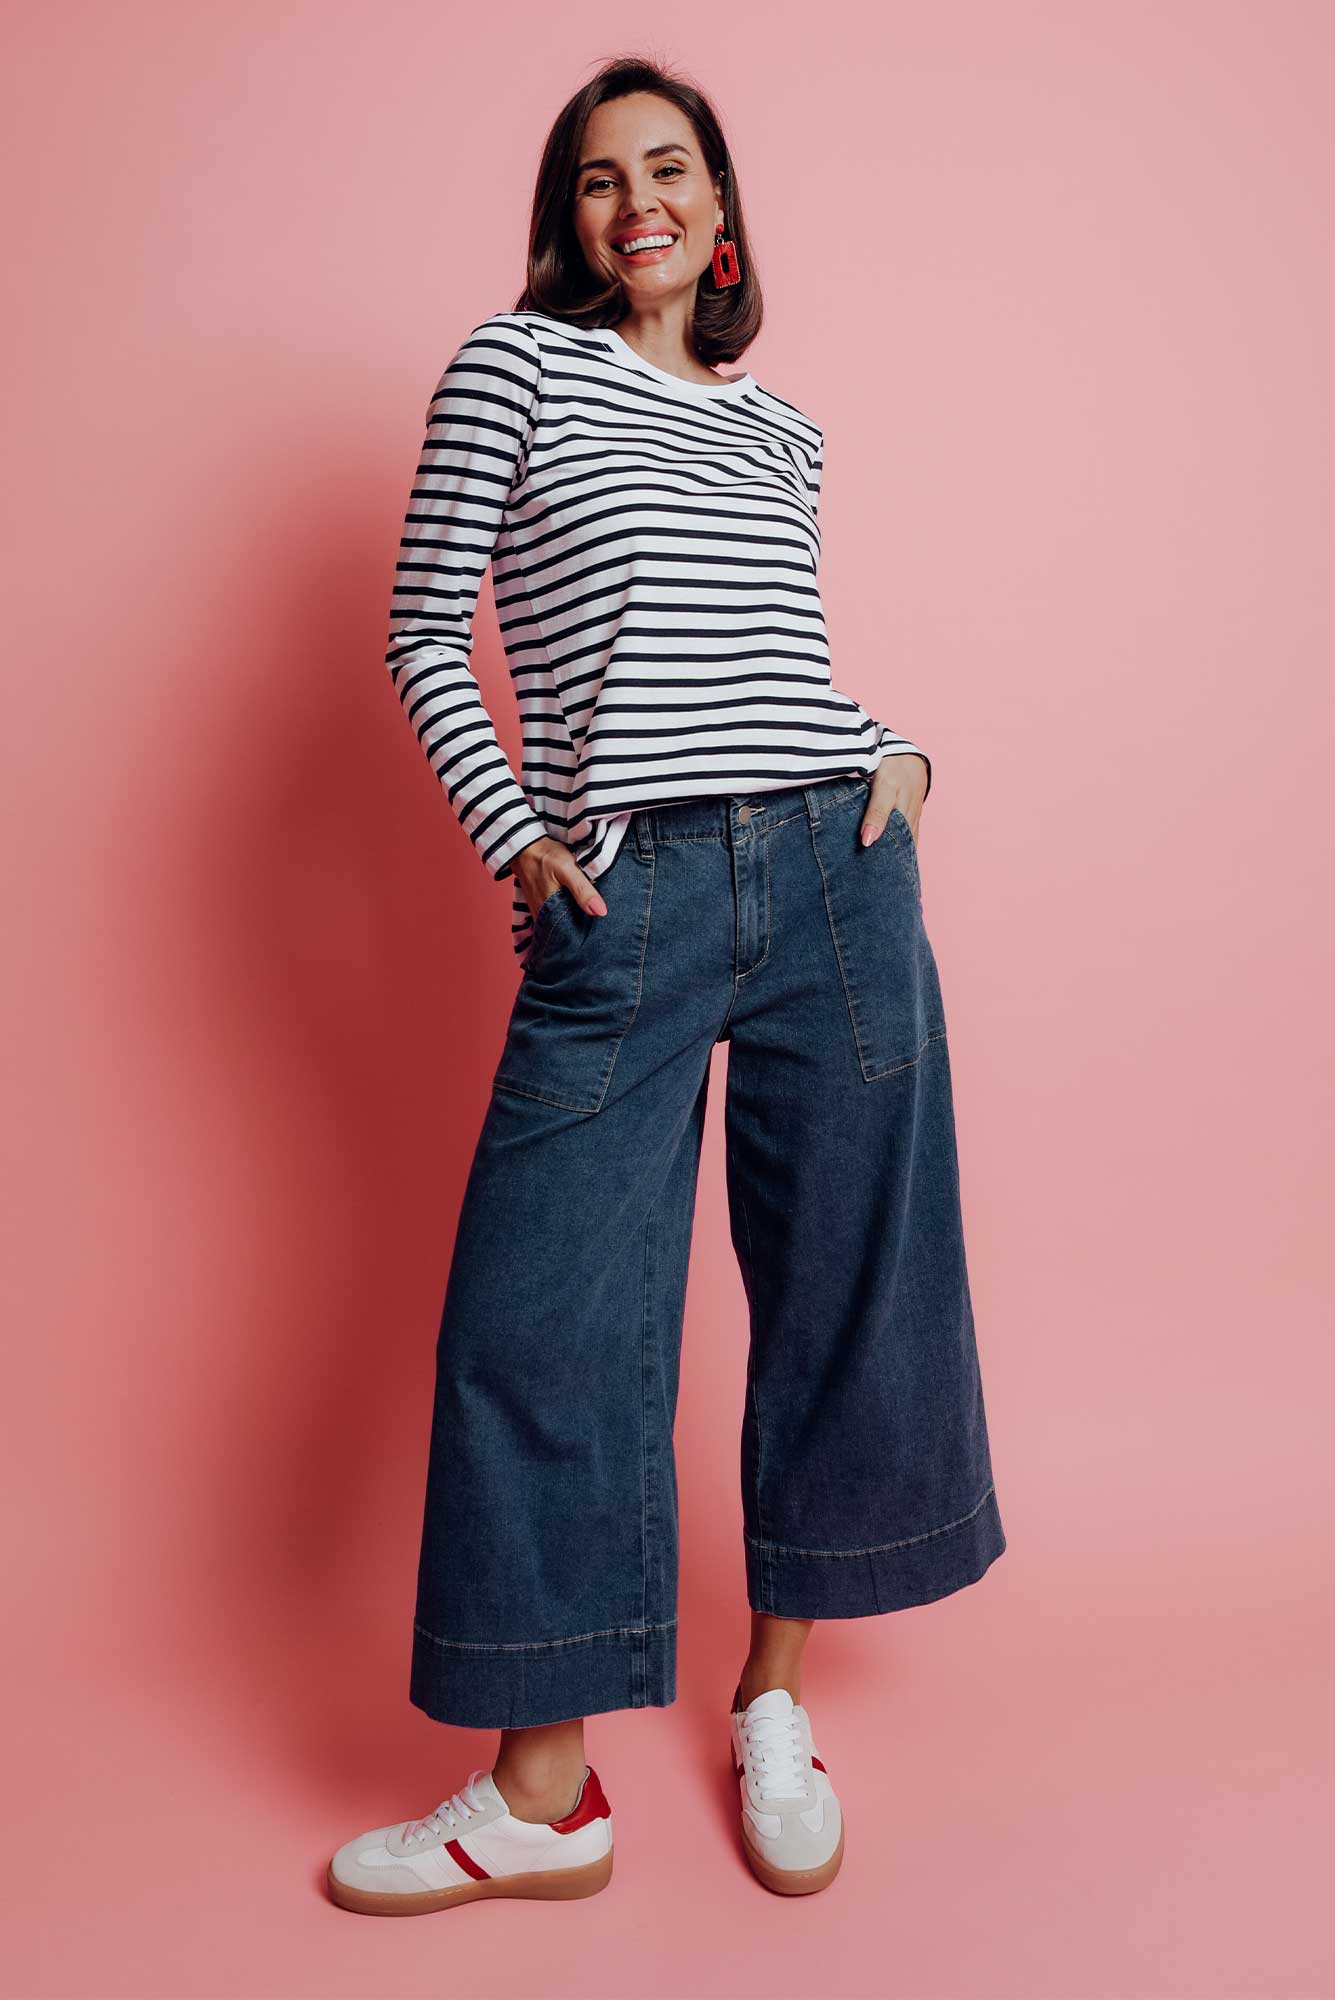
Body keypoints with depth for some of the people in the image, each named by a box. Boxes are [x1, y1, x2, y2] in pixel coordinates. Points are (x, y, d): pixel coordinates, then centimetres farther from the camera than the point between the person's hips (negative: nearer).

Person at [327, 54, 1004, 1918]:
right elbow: (425, 633, 5)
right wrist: (509, 837, -5)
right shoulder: (515, 365, 8)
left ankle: (777, 1701, 25)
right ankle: (545, 1790, 11)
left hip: (836, 875, 4)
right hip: (620, 905, -3)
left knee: (843, 1284, 6)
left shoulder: (782, 428, 18)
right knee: (541, 1314, -5)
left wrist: (892, 748, 5)